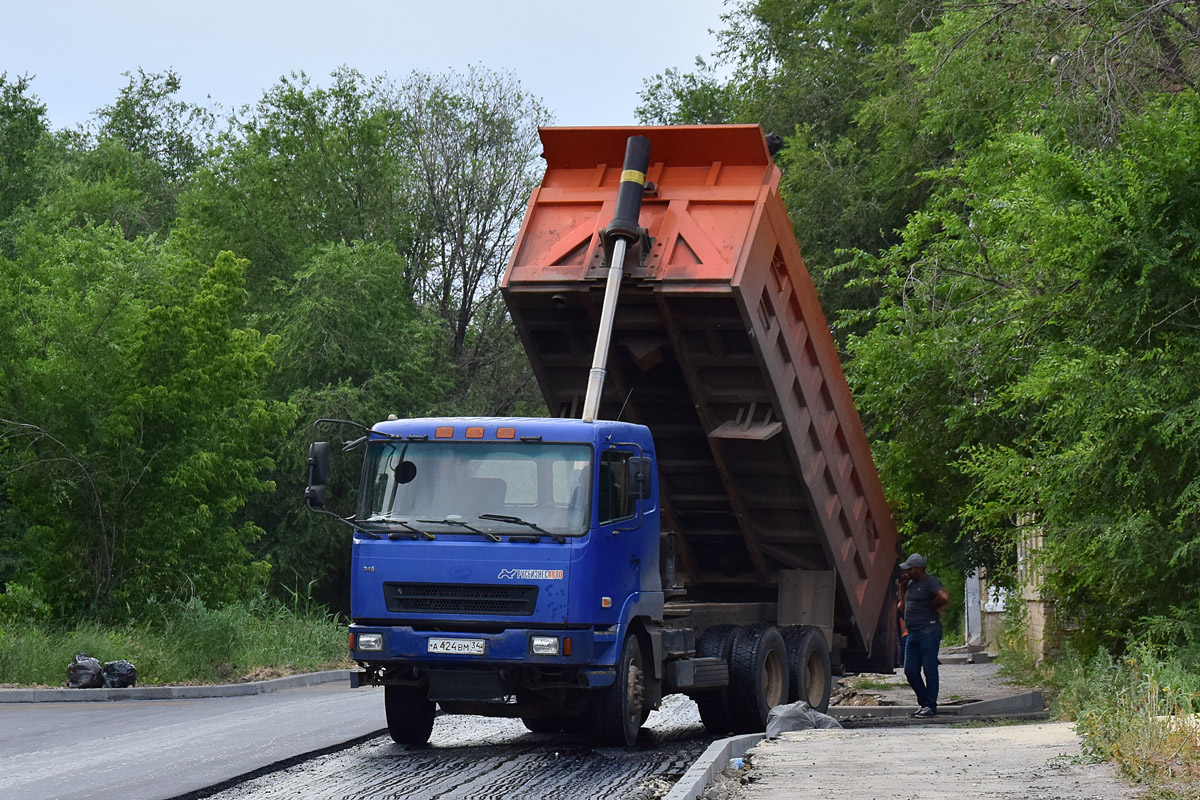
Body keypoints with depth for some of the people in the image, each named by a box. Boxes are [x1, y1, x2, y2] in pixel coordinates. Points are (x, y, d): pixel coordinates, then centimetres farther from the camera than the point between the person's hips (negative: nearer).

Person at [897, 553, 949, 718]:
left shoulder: (930, 582, -10)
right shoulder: (911, 583, 18)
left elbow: (944, 597, -27)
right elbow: (904, 607, 26)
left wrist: (932, 607, -10)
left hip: (929, 631, -9)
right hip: (913, 633, 9)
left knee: (929, 669, -6)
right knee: (910, 670, 6)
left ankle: (931, 706, -2)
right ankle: (924, 703, 17)